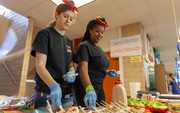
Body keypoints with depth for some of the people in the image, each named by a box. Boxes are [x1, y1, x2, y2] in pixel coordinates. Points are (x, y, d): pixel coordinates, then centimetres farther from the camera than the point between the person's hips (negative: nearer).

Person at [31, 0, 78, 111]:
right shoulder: (45, 34, -4)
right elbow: (40, 65, -14)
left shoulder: (69, 42, 13)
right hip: (47, 94, -5)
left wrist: (72, 71, -8)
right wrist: (53, 86, -30)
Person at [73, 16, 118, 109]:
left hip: (99, 87, 9)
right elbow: (83, 69, -25)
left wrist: (107, 72, 5)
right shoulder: (84, 46, -11)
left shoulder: (98, 48, 15)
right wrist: (89, 89, -39)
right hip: (86, 87, -8)